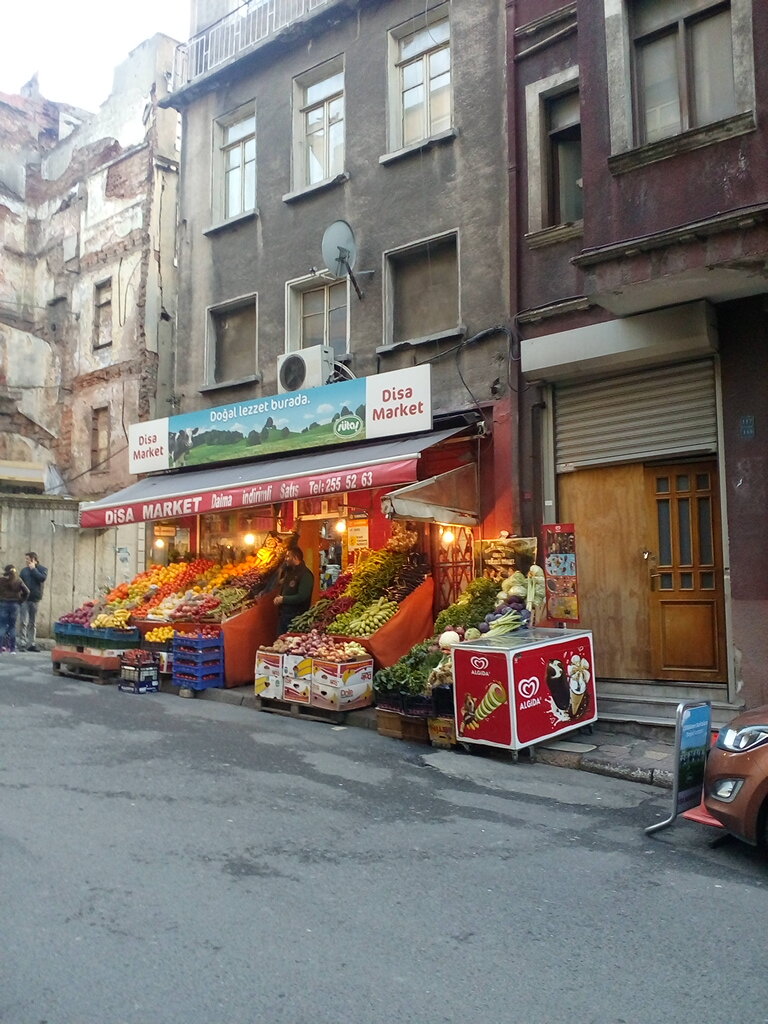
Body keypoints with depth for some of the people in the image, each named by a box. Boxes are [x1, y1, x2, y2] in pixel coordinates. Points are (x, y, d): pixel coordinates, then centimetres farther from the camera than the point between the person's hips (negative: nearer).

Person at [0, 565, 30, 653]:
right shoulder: (18, 581, 1)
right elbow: (26, 592, -1)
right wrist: (20, 601, 7)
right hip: (15, 605, 2)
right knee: (12, 626, 8)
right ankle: (12, 648, 8)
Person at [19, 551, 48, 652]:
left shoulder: (42, 569, 4)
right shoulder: (24, 570, 11)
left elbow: (42, 578, -15)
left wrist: (33, 569, -9)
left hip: (35, 599, 0)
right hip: (24, 599, 0)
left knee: (33, 623, 6)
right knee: (23, 622, -8)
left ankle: (32, 644, 11)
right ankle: (22, 643, -7)